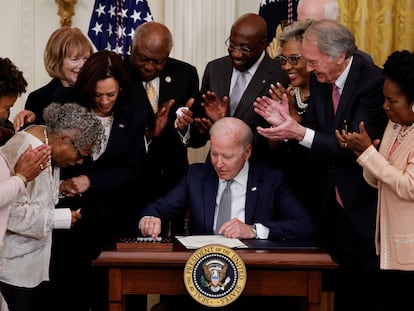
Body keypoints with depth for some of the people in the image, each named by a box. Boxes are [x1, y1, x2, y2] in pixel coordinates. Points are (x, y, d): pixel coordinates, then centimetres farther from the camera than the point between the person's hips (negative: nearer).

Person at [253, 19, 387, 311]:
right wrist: (286, 122, -15)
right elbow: (311, 133, 6)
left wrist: (300, 132, -32)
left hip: (365, 210, -6)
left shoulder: (373, 82, -20)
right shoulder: (319, 80, 2)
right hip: (332, 208, 6)